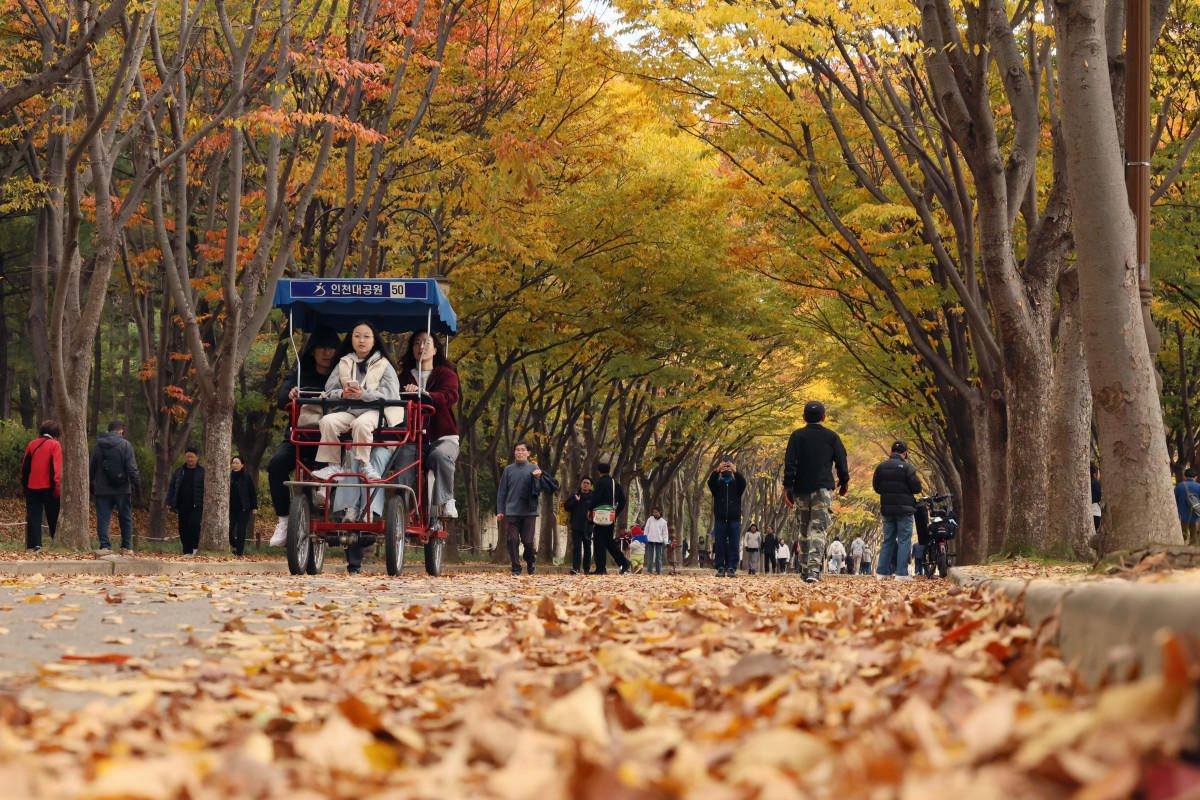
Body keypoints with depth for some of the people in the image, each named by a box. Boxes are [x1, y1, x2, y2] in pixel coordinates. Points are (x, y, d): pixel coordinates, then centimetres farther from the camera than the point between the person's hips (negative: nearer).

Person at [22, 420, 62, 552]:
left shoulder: (32, 444, 9)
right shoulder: (55, 444, -4)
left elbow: (25, 466, 11)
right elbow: (56, 466, -12)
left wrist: (24, 484, 18)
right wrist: (56, 484, -13)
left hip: (32, 487, 3)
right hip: (48, 486, -3)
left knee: (33, 516, 3)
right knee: (53, 516, 7)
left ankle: (35, 544, -5)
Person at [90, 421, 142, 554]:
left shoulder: (98, 446, 8)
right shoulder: (125, 445, -4)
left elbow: (91, 468, 15)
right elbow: (132, 468, -10)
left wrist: (91, 485, 24)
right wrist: (137, 483, -4)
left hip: (102, 489, 2)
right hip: (122, 488, -2)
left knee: (103, 518, 3)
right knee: (125, 518, 9)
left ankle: (104, 546, -6)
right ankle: (126, 547, 9)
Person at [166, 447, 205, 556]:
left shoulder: (202, 472, 4)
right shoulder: (178, 471, 13)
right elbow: (171, 487, 16)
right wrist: (169, 502, 8)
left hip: (196, 505, -4)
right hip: (182, 505, 4)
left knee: (194, 524, -19)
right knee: (183, 528, 1)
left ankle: (195, 547, 1)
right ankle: (187, 551, 8)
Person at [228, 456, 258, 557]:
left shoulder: (247, 477, -1)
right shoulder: (229, 477, 6)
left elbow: (253, 493, 1)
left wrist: (254, 507, -4)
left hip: (243, 509, -3)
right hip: (231, 509, 3)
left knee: (241, 531, -1)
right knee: (228, 529, -6)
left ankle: (239, 553, 6)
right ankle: (234, 546, 20)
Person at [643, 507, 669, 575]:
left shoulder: (663, 522, 7)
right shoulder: (650, 519, 7)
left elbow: (665, 533, 8)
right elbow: (646, 529, 7)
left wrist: (665, 541, -3)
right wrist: (645, 539, 1)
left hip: (659, 541, 0)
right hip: (650, 541, 0)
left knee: (659, 558, 3)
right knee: (650, 557, -1)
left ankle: (658, 572, 6)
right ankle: (649, 571, -1)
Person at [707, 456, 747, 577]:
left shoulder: (736, 484, 12)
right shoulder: (718, 483, 12)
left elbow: (743, 483, -11)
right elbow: (711, 483, -11)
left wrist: (735, 471, -29)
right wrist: (717, 470, -30)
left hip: (734, 519, 0)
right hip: (720, 519, 0)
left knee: (734, 545, -4)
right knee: (719, 544, -4)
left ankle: (732, 568, -2)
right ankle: (720, 568, -2)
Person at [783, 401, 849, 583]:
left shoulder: (796, 436, 3)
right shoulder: (832, 437, 4)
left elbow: (789, 463, -4)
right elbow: (841, 462, 7)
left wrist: (788, 487, -4)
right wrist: (844, 482, 22)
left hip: (801, 491, 1)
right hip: (823, 489, -1)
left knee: (804, 531, 13)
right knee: (819, 530, -7)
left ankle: (805, 570, 15)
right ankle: (814, 569, -24)